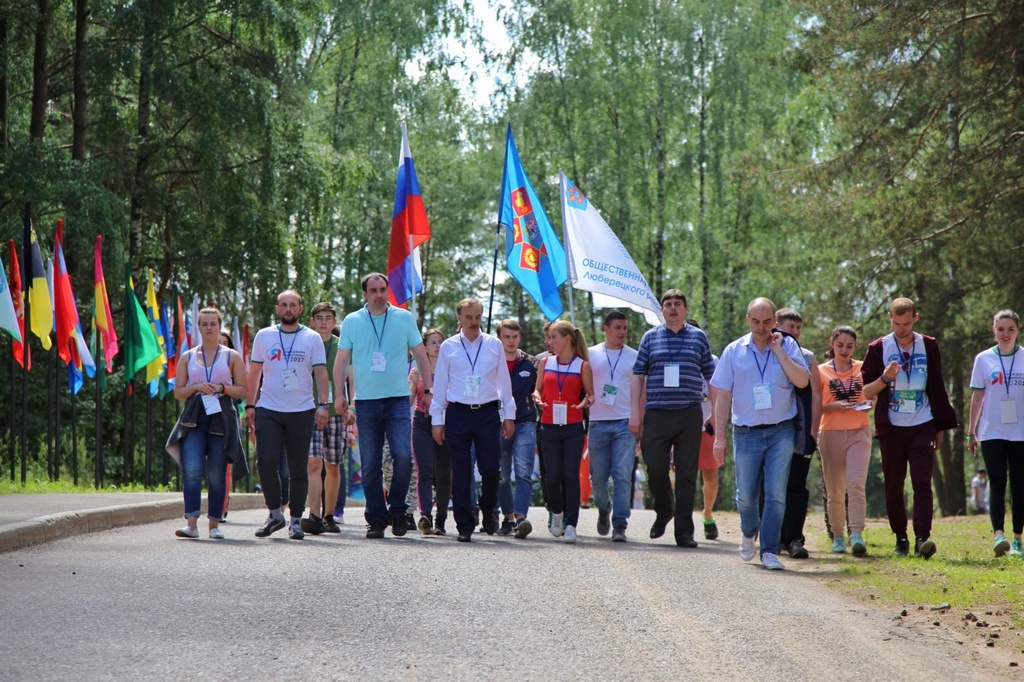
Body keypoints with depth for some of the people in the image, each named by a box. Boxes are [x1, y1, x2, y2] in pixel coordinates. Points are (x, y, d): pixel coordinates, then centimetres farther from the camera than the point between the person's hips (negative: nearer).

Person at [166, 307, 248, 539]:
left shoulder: (231, 357, 9)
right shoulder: (188, 357, 12)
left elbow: (243, 390, 6)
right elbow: (178, 391, 12)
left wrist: (222, 387, -10)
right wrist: (197, 387, -7)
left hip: (221, 418, 0)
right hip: (194, 418, 0)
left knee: (217, 474, 1)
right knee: (192, 471, -15)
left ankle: (214, 524, 9)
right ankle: (191, 523, -21)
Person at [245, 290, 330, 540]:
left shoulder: (312, 338, 6)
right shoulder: (264, 336, 9)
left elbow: (320, 373, 3)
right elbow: (254, 372, 12)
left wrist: (323, 405, -9)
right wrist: (250, 405, 4)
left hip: (301, 410, 0)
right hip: (268, 410, 0)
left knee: (298, 468, 2)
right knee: (266, 461, -11)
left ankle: (296, 520, 10)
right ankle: (275, 514, 4)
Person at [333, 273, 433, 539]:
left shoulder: (404, 318, 6)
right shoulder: (352, 321, 7)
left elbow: (420, 355, 11)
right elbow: (342, 360, 9)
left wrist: (428, 389, 7)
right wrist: (339, 393, 0)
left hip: (398, 399, -1)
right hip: (366, 400, 1)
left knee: (403, 455, -13)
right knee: (370, 464, 1)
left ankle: (397, 510, 5)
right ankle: (376, 520, 7)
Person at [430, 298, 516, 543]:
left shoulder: (494, 345, 8)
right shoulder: (448, 347, 6)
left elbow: (504, 381, 11)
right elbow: (440, 384, 8)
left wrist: (509, 415, 8)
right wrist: (437, 420, 5)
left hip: (488, 412, 0)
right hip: (458, 413, 0)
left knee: (490, 468, -5)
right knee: (461, 472, 0)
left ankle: (488, 511, 23)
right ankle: (464, 525, 7)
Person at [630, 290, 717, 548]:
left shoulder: (698, 337, 10)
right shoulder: (651, 337, 10)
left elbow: (711, 376, 14)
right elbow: (638, 376, 9)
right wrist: (635, 412, 1)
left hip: (690, 415, 0)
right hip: (656, 414, 0)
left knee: (687, 473, -1)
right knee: (655, 468, -3)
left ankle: (684, 531, 3)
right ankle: (663, 512, 24)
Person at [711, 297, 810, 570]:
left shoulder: (788, 346, 3)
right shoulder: (734, 351, 4)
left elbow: (802, 381, -12)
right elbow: (723, 396, 4)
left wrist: (778, 350, -12)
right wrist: (719, 437, 0)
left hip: (781, 432, -1)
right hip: (746, 433, 1)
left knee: (776, 494, -6)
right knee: (746, 495, 8)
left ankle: (769, 551, -1)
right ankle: (749, 534, 36)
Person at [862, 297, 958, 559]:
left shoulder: (928, 346, 6)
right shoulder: (879, 348, 1)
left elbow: (937, 389, 11)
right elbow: (866, 392, 1)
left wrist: (939, 428, 9)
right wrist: (885, 378, -19)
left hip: (922, 427, 0)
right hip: (891, 429, 0)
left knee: (922, 483, -11)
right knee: (893, 487, 4)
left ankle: (922, 538, -18)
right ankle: (901, 539, 13)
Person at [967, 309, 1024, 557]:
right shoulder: (984, 359, 4)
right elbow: (977, 397, 8)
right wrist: (971, 432, 8)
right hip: (992, 432, -1)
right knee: (997, 483, -12)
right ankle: (998, 535, -21)